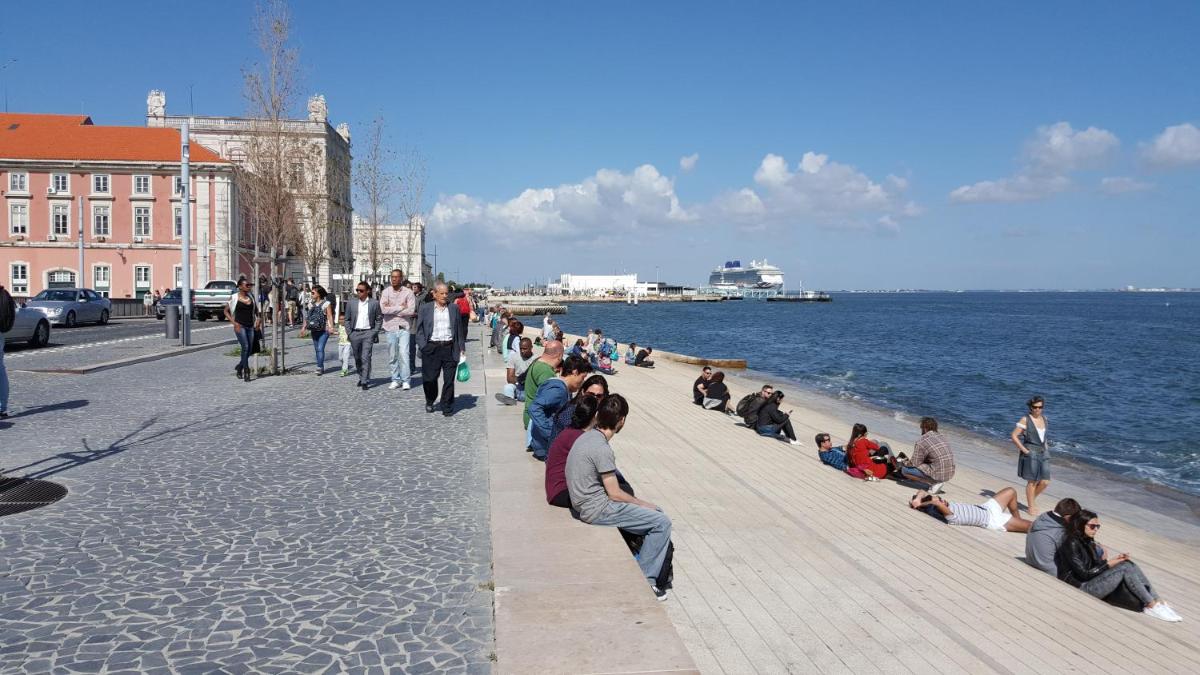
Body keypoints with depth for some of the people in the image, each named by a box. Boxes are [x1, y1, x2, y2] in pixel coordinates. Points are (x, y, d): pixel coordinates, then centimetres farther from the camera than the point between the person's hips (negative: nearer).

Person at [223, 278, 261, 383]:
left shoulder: (251, 297, 10)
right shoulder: (234, 298, -3)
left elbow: (256, 310, 22)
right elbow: (226, 311, 2)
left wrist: (258, 319, 4)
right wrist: (234, 323, -9)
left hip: (250, 326, 5)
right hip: (240, 326, -5)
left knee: (249, 350, 7)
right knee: (245, 347, -18)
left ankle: (239, 367, 32)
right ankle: (246, 372, -15)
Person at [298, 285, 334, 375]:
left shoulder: (326, 303, -4)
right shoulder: (312, 304, 12)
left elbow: (330, 316, -9)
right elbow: (307, 317, 16)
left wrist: (331, 327, -20)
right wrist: (304, 328, 11)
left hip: (324, 330, -6)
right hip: (314, 330, 6)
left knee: (320, 348, -13)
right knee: (316, 349, 7)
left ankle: (319, 367, -11)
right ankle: (321, 368, 14)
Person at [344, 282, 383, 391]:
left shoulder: (374, 303, 0)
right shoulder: (351, 303, 7)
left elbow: (379, 319, 5)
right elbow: (347, 319, 12)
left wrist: (375, 332, -3)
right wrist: (349, 332, 3)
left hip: (368, 333, -3)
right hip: (355, 333, 3)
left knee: (366, 358, -11)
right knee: (357, 358, 11)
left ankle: (365, 381, -7)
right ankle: (361, 377, 30)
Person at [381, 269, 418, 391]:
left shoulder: (408, 293, -2)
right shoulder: (386, 292, 3)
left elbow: (411, 310, -14)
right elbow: (383, 309, -10)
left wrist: (392, 310, -10)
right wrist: (400, 307, -11)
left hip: (404, 327, -3)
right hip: (390, 327, 3)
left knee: (403, 353, -11)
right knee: (392, 356, 7)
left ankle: (406, 380, -5)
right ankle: (395, 380, 17)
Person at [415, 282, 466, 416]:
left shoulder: (454, 309, 10)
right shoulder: (424, 309, 6)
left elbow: (459, 330, 12)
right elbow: (420, 330, 5)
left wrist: (461, 348, 7)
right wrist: (423, 347, -6)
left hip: (449, 348, 1)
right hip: (431, 348, -1)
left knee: (449, 380, 1)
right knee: (429, 378, 3)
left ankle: (447, 408, 11)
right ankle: (429, 402, 28)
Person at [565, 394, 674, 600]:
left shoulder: (586, 437, 7)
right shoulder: (602, 449, -22)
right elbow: (615, 493, -17)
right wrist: (643, 504, -2)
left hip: (589, 504, 10)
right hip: (597, 510, -10)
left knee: (656, 512, 14)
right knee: (662, 522, -9)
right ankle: (644, 580, -2)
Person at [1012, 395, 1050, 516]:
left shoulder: (1044, 418, 10)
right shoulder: (1025, 420, -9)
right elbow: (1014, 436, -12)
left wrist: (1046, 446, 14)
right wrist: (1024, 450, -14)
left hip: (1043, 453, 6)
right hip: (1031, 454, -6)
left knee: (1045, 482, 4)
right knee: (1032, 482, 0)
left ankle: (1032, 499, 29)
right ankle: (1031, 506, 14)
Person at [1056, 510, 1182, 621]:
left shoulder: (1086, 541, 17)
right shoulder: (1071, 543, -13)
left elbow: (1095, 567, 12)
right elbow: (1084, 573, -16)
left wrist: (1114, 559, -2)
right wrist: (1107, 564, -10)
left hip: (1092, 583, 9)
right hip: (1081, 588, -8)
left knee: (1131, 565, -9)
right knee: (1125, 568, -18)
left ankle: (1157, 602, -15)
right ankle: (1152, 605, -12)